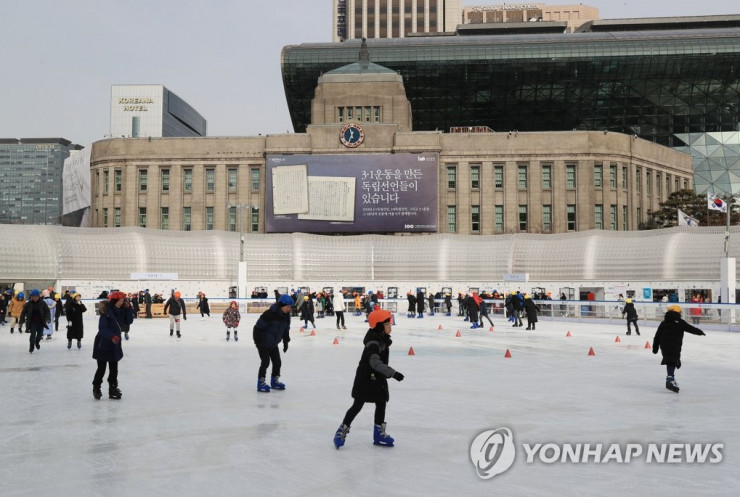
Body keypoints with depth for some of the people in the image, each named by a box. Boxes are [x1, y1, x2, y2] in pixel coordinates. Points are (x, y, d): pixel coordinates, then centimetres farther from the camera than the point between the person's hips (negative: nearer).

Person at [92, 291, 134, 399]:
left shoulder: (121, 311, 4)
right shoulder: (106, 311, -18)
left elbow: (129, 321, 0)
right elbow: (102, 328, -23)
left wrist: (128, 308, -11)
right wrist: (112, 336, -36)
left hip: (115, 344, 7)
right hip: (103, 344, -7)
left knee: (114, 368, 11)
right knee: (101, 368, 3)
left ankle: (113, 389, 20)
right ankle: (96, 388, 21)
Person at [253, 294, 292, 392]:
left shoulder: (286, 316, -3)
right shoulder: (270, 314, -27)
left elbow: (286, 330, 12)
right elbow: (258, 327, -24)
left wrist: (286, 342, 13)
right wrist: (257, 341, -20)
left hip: (274, 344, 8)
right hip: (263, 343, -7)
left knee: (277, 362, 9)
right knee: (265, 362, -10)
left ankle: (275, 381, 27)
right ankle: (261, 383, 2)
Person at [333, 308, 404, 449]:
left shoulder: (383, 339, 4)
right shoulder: (373, 343, -27)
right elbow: (375, 363, -39)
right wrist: (393, 373, -41)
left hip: (378, 378, 9)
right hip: (365, 379, -9)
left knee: (381, 403, 12)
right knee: (358, 405, -2)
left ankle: (379, 433, 24)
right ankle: (342, 431, 12)